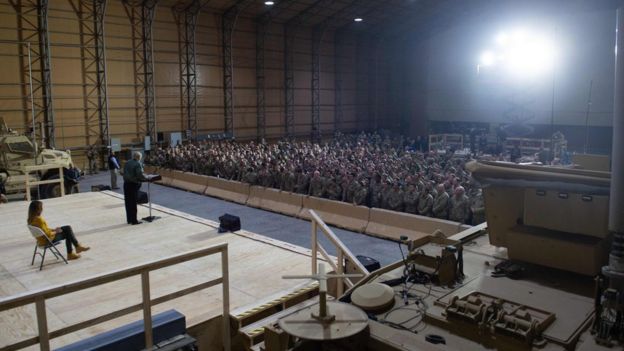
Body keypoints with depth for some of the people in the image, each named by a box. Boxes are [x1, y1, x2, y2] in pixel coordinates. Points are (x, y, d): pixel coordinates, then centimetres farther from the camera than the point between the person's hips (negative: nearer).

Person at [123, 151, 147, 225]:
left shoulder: (127, 163, 8)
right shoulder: (138, 164, -14)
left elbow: (124, 173, 11)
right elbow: (140, 175, -21)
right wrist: (146, 178, -8)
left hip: (126, 184, 7)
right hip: (134, 185, -7)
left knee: (128, 202, 12)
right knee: (133, 203, 0)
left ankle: (129, 219, 21)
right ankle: (134, 220, 6)